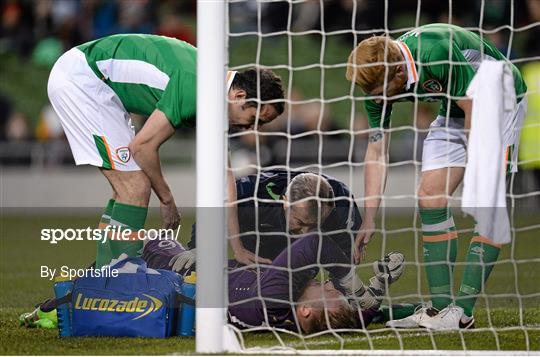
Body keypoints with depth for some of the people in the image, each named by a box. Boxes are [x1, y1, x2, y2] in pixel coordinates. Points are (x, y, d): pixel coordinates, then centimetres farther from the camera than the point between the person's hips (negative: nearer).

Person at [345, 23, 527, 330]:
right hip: (456, 110, 7)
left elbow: (475, 112, -26)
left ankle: (463, 312, -20)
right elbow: (377, 151, -4)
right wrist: (368, 222, -5)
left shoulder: (437, 52, -36)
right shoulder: (379, 83, -12)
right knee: (430, 198, -3)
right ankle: (441, 307, 1)